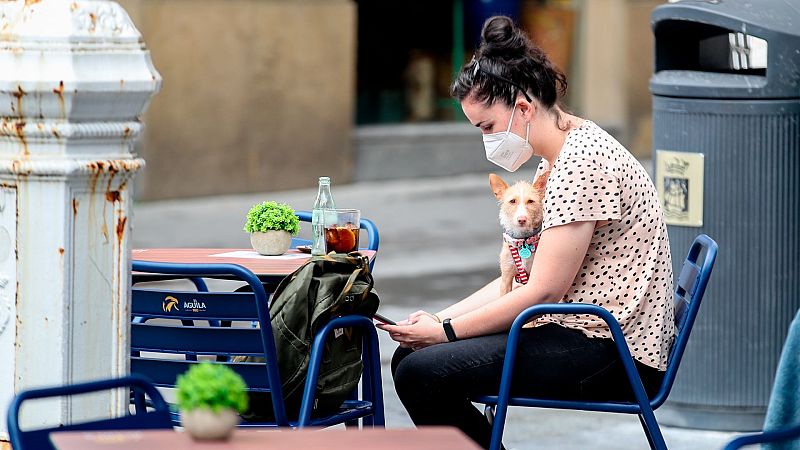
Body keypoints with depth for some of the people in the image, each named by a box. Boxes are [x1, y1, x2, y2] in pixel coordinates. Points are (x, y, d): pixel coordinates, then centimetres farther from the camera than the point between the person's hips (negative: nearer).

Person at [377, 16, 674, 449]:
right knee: (410, 357, 6)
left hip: (614, 353, -10)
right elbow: (522, 278, 16)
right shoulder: (556, 160, 16)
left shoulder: (583, 161, -17)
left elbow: (543, 290, -19)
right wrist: (440, 319, 4)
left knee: (423, 375, -19)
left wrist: (446, 331, -12)